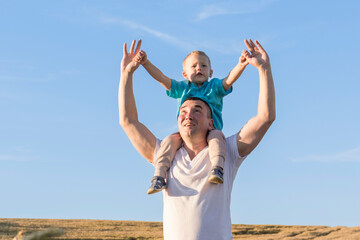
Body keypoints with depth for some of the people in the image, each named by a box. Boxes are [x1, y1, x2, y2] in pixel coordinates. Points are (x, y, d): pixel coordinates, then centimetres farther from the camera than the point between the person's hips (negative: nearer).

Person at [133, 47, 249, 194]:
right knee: (170, 140, -23)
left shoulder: (214, 87, 13)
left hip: (210, 131, -1)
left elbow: (230, 79, -6)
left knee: (216, 135, -32)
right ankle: (159, 176, -29)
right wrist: (145, 63, -10)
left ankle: (217, 167, -48)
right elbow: (161, 77, 6)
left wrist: (241, 65, -27)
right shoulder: (181, 88, 17)